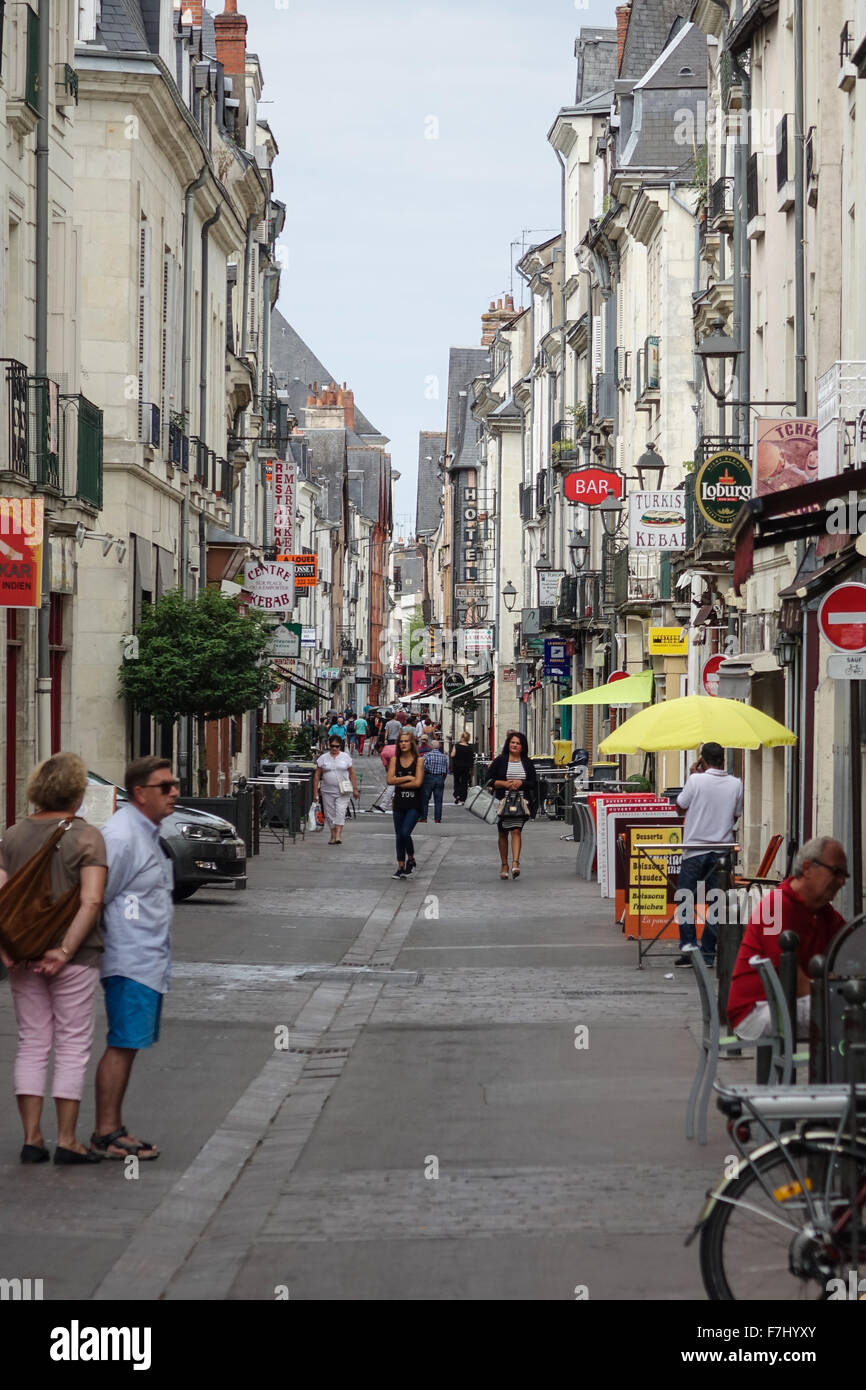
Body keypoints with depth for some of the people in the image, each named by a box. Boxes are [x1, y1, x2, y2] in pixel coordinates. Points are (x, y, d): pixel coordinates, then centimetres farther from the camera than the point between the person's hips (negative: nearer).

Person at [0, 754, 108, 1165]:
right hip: (73, 957, -4)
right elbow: (91, 901, -18)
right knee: (72, 1045, 5)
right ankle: (66, 1140, 5)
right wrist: (65, 951, -17)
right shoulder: (87, 837, -8)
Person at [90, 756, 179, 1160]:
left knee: (128, 1045, 12)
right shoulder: (121, 836, -16)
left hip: (150, 960, 10)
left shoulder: (149, 833, 16)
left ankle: (113, 1129, 17)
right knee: (123, 1045, -8)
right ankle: (105, 1134, -4)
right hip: (131, 963, -10)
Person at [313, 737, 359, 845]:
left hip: (343, 792, -2)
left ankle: (338, 835, -19)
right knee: (330, 814, 5)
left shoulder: (346, 757, 5)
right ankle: (333, 836, 17)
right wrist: (315, 792, 1)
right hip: (327, 791, 2)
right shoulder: (323, 758, 4)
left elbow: (352, 774, 9)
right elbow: (317, 776, 5)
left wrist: (355, 789, 4)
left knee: (340, 813, -13)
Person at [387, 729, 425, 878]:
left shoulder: (418, 760, -4)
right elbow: (390, 780, -6)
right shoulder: (395, 760, 5)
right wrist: (407, 778, -13)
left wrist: (399, 783, -7)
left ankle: (411, 859, 8)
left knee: (405, 833, -16)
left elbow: (418, 782, -13)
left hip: (414, 804, -4)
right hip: (399, 803, 4)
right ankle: (401, 867, 16)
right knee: (399, 836, 7)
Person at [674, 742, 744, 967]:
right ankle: (708, 954, 6)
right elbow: (736, 816, 12)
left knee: (685, 900, 6)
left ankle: (688, 947, -2)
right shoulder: (736, 784, 2)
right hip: (722, 849, 3)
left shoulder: (696, 780, -10)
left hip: (695, 849, -3)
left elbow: (680, 805, 4)